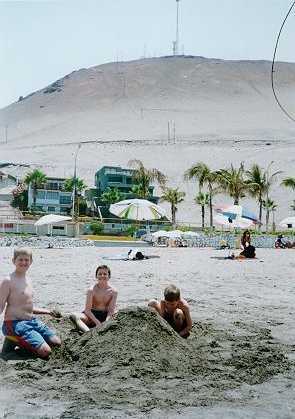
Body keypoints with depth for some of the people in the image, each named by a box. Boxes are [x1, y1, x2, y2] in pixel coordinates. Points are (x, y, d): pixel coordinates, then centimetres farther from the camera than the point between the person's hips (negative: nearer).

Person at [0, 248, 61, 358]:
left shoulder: (28, 280, 11)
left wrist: (48, 312, 22)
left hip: (31, 320, 8)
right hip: (14, 324, -8)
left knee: (57, 343, 9)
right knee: (45, 352, -17)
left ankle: (22, 339, 15)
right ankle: (13, 341, 1)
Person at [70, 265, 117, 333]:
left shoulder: (113, 291, -6)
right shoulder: (91, 290, -13)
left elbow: (111, 310, -6)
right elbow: (87, 310, -14)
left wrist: (106, 321, -25)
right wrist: (97, 322, -24)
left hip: (104, 316, 3)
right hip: (91, 315, -3)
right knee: (74, 315, -32)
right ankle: (88, 332, -57)